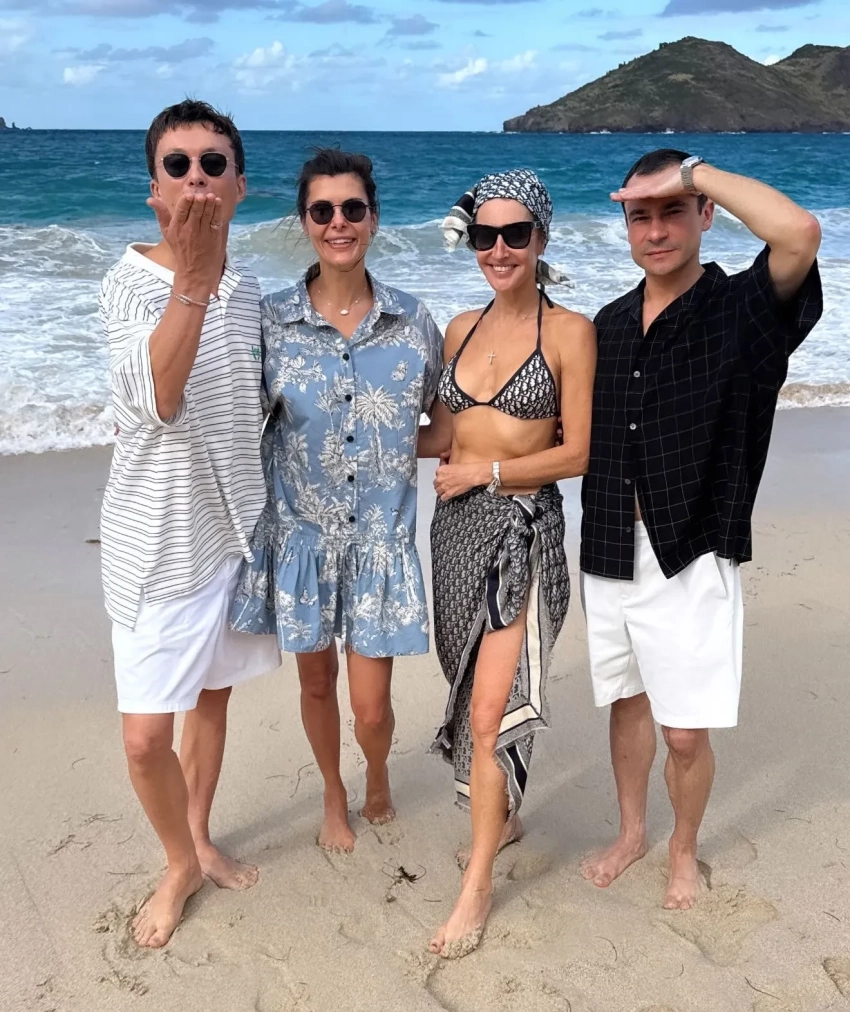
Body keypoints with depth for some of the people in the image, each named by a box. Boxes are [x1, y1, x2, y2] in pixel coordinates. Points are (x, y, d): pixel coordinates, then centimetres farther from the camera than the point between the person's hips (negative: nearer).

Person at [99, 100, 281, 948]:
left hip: (237, 525, 5)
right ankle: (180, 863, 25)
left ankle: (200, 840, 40)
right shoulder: (129, 281, -14)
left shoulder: (246, 288, 2)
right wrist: (191, 279, -41)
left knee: (214, 695, 18)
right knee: (146, 736, -3)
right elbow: (158, 399, -32)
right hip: (158, 542, -5)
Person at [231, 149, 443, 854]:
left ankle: (378, 776, 39)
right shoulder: (271, 320, -5)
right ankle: (334, 796, 45)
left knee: (371, 705, 3)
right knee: (317, 681, 17)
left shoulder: (412, 321, -3)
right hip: (301, 531, 1)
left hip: (382, 536, 0)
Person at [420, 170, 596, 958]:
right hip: (457, 524, 6)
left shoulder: (569, 332, -7)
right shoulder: (462, 329, 9)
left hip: (524, 527, -5)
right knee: (473, 689, 15)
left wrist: (485, 471, -12)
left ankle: (477, 884, 7)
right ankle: (504, 815, 39)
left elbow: (577, 454, -9)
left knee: (491, 710, -6)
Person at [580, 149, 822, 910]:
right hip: (611, 553, 5)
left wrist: (695, 170, -22)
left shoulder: (743, 311, -10)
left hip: (691, 560, -5)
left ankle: (685, 851, 31)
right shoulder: (610, 324, 8)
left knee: (685, 730, 4)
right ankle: (632, 833, 41)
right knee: (627, 704, 19)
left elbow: (801, 232, -31)